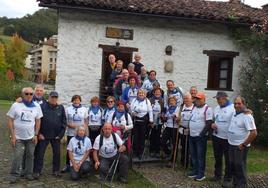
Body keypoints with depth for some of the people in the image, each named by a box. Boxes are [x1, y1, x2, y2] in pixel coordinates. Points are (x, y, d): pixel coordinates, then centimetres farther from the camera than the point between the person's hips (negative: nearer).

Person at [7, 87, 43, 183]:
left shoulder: (36, 106, 1)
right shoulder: (16, 105, -7)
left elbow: (38, 121, 6)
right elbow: (10, 120, -5)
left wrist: (36, 135, 1)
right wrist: (12, 135, -10)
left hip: (31, 137, 3)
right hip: (18, 137, -2)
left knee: (30, 155, 9)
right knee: (17, 156, -3)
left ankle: (29, 173, 22)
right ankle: (14, 175, 11)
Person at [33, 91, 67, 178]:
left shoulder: (61, 108, 3)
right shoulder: (42, 107, -3)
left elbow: (64, 122, 4)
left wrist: (61, 134, -3)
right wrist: (39, 133, -7)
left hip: (56, 136, 2)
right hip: (43, 135, -2)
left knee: (57, 153, 9)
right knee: (39, 153, 1)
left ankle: (56, 170, 22)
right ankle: (37, 171, 10)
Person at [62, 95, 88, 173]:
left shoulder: (84, 109, 5)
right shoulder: (68, 109, 3)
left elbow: (86, 122, 8)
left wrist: (86, 132, -2)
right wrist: (70, 125, -15)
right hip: (70, 133, 0)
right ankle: (67, 165, 18)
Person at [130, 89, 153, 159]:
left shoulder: (147, 101, 3)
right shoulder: (134, 101, 8)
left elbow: (150, 111, 3)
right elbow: (131, 109, 10)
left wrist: (151, 120, -1)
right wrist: (133, 113, -11)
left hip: (144, 121, -1)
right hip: (136, 120, 1)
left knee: (142, 137, 4)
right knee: (136, 136, 0)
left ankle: (140, 153, 14)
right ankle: (135, 152, 14)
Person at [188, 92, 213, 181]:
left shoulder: (207, 109, -12)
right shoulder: (194, 107, 12)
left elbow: (208, 124, -16)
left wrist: (201, 134, -17)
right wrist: (189, 129, 12)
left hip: (200, 136, -7)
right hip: (192, 136, 7)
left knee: (200, 156, 0)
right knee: (193, 155, 14)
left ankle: (201, 174, 9)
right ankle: (195, 170, 26)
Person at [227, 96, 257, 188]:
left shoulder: (247, 116, -19)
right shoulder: (235, 113, 6)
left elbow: (254, 133, -24)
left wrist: (244, 145, -19)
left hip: (240, 147, -8)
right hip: (231, 145, 8)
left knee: (240, 167, 1)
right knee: (232, 166, 18)